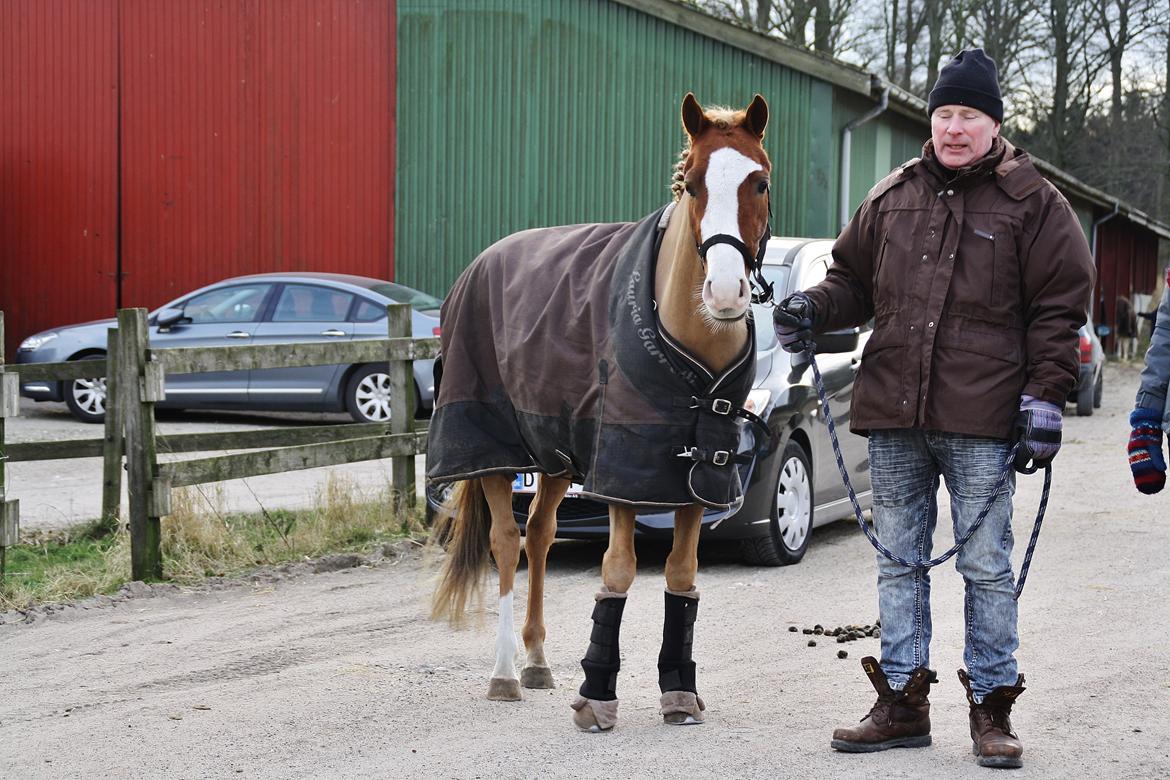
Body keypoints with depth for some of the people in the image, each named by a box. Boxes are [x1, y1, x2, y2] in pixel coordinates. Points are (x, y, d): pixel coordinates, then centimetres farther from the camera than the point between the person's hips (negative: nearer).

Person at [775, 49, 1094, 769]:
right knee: (898, 563, 10)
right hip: (892, 414, 4)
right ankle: (903, 702, 20)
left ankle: (993, 709, 12)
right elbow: (854, 278, 20)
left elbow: (1060, 307, -1)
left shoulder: (1033, 203, 0)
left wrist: (1046, 394, -10)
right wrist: (814, 310, 0)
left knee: (986, 567, 2)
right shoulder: (892, 198, 12)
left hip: (981, 421, -4)